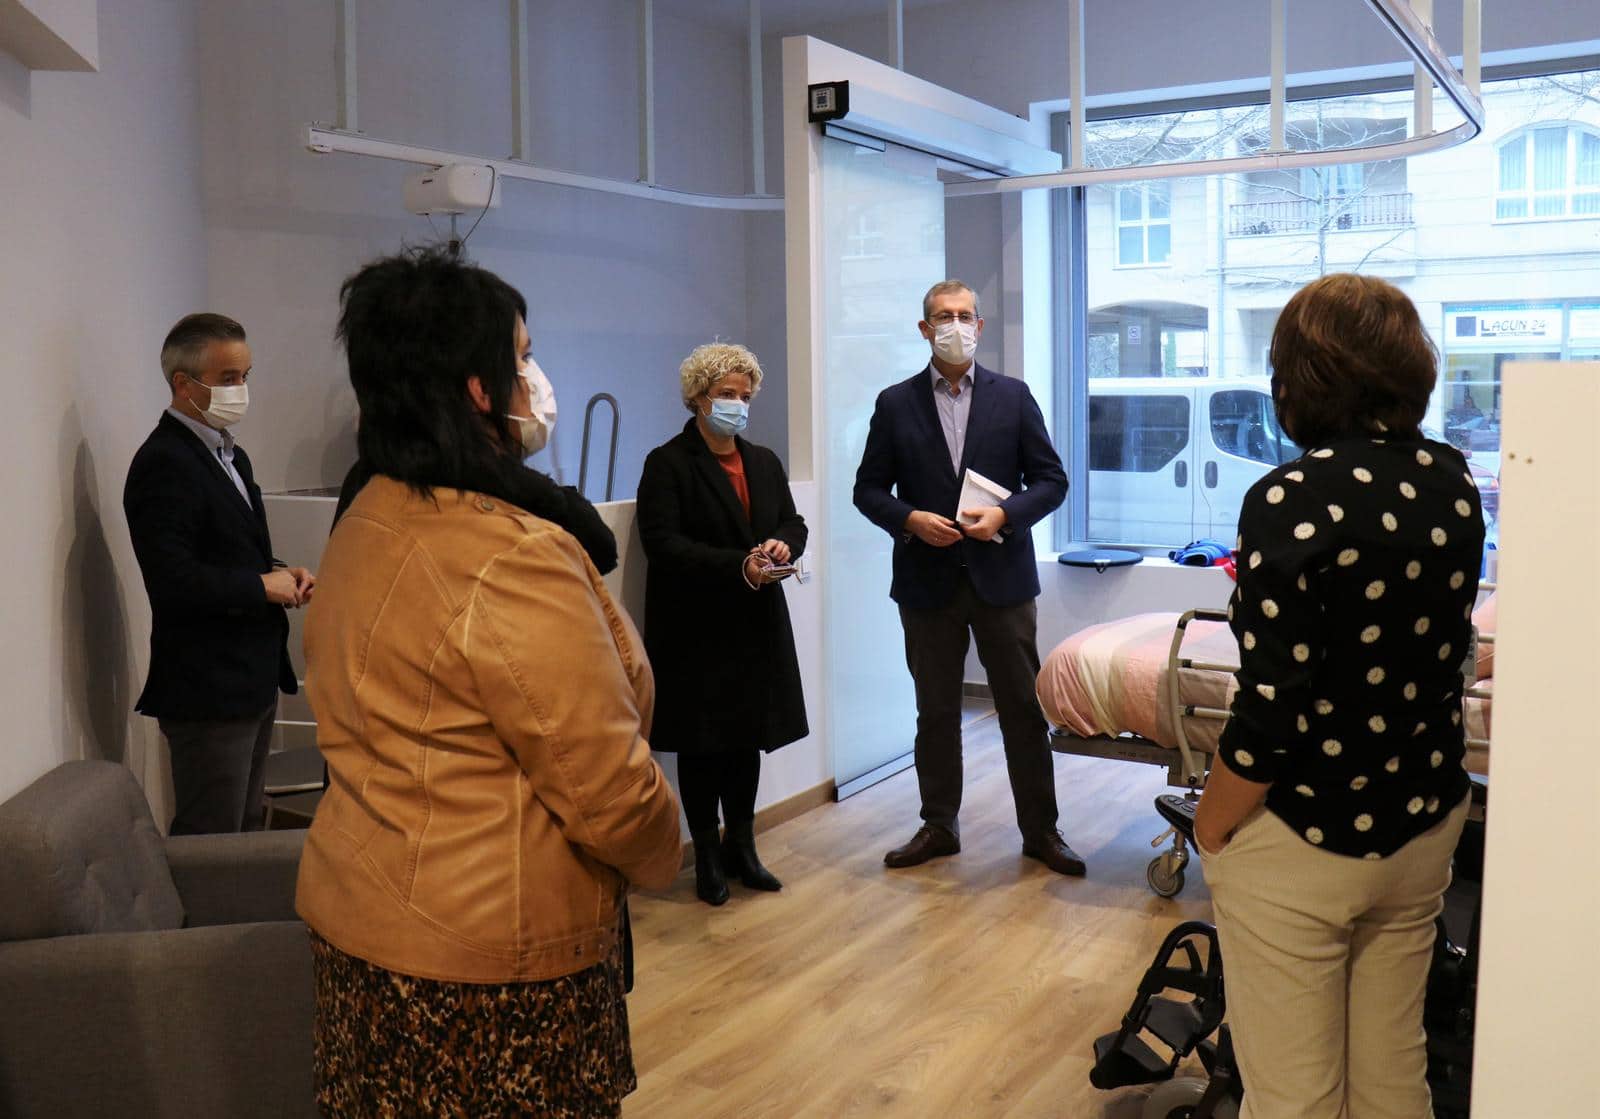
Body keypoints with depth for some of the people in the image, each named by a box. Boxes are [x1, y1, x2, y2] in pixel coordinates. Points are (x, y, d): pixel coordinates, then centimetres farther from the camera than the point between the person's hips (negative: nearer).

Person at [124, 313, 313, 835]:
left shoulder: (230, 455, 14)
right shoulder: (163, 464, -17)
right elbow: (172, 581, -27)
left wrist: (284, 574, 4)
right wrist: (265, 585, -16)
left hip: (253, 680, 10)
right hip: (207, 692, -10)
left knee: (246, 829, 19)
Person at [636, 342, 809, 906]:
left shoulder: (764, 462, 13)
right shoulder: (668, 463, -8)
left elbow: (793, 524, 15)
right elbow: (662, 542, -17)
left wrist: (782, 544, -10)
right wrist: (738, 566, -25)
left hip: (756, 625, 6)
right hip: (695, 630, -6)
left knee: (748, 740, 12)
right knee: (701, 747, 4)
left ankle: (741, 847, 26)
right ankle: (707, 856, 17)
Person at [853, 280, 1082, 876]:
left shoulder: (1013, 397, 3)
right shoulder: (896, 403, 3)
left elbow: (1051, 480, 3)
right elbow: (869, 489, 4)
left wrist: (1004, 514, -14)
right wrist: (910, 519, -14)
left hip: (1002, 578, 0)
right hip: (928, 581, 1)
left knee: (1025, 709, 5)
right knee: (935, 711, 11)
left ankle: (1040, 830, 18)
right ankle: (938, 826, 25)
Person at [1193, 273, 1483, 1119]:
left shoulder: (1291, 500, -22)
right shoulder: (1452, 485, -1)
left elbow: (1273, 710, -21)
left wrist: (1210, 829, -7)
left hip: (1302, 840, -6)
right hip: (1423, 822, 7)